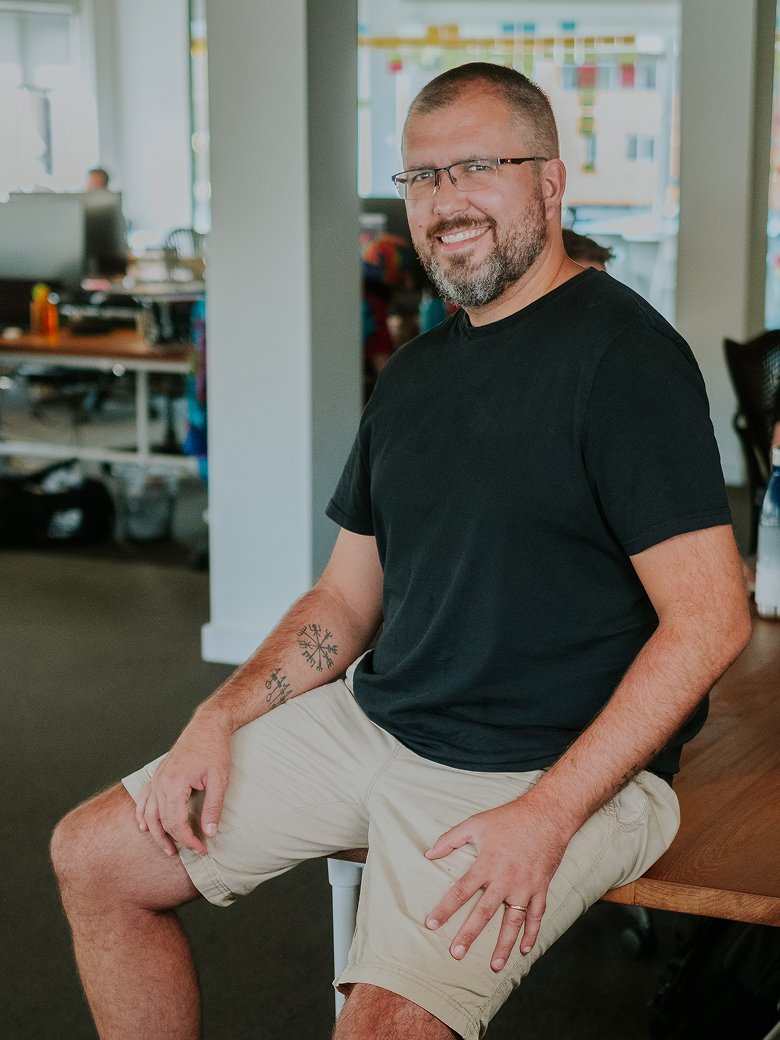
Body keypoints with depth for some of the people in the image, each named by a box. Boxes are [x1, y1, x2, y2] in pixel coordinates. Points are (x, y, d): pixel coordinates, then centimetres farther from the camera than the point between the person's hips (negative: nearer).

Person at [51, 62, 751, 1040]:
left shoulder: (623, 354, -14)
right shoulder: (414, 372, 12)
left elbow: (710, 616, -20)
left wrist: (546, 816, -23)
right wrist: (221, 716, 0)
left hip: (565, 767, -7)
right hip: (375, 720, 8)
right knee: (94, 856, 4)